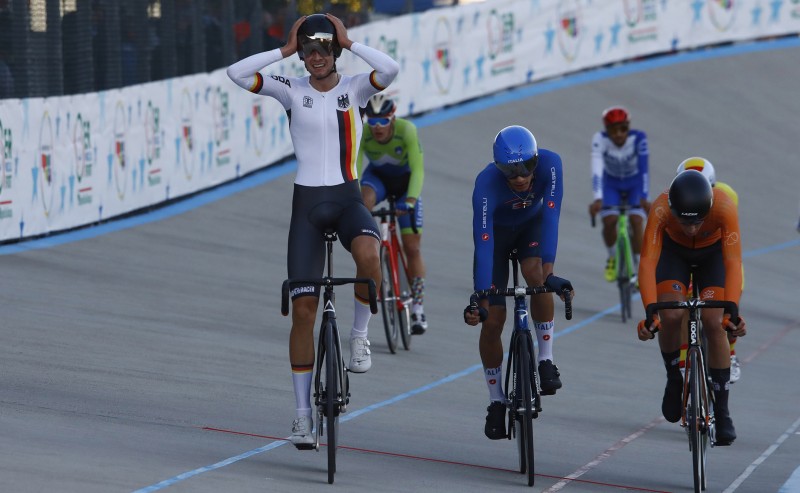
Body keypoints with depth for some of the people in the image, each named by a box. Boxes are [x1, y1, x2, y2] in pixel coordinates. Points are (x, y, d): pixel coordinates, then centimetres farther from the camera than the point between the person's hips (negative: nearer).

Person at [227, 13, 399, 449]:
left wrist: (348, 43, -12)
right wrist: (285, 51, -7)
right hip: (306, 202, 1)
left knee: (368, 255, -37)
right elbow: (236, 73, -11)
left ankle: (359, 335, -9)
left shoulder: (354, 88, 0)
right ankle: (303, 412, 6)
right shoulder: (292, 90, 1)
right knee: (303, 307, -2)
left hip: (347, 199, -1)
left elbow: (390, 69, -21)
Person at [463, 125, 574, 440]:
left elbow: (550, 217, -39)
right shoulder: (487, 183, -38)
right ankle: (496, 402, 10)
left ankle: (546, 361, -16)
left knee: (537, 277, -32)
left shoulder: (549, 163, -34)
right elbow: (483, 245, -41)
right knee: (491, 321, -7)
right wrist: (480, 301, -47)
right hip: (496, 231, -1)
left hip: (531, 225, 1)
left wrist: (549, 272, -49)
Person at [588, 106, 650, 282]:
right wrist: (597, 198, -55)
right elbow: (597, 169, -42)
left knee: (636, 221, -18)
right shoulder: (600, 139, -32)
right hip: (611, 183, 0)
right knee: (609, 221, -18)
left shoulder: (638, 138, -31)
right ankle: (612, 258, 12)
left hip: (634, 183, 0)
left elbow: (643, 168, -37)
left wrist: (643, 198, -48)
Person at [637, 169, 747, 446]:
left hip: (713, 252, 0)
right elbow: (647, 262, -44)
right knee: (671, 316, -22)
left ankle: (721, 411, -4)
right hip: (674, 252, 0)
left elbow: (733, 262, -44)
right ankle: (674, 379, 7)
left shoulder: (723, 207, -40)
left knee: (714, 324, -15)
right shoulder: (661, 209, -39)